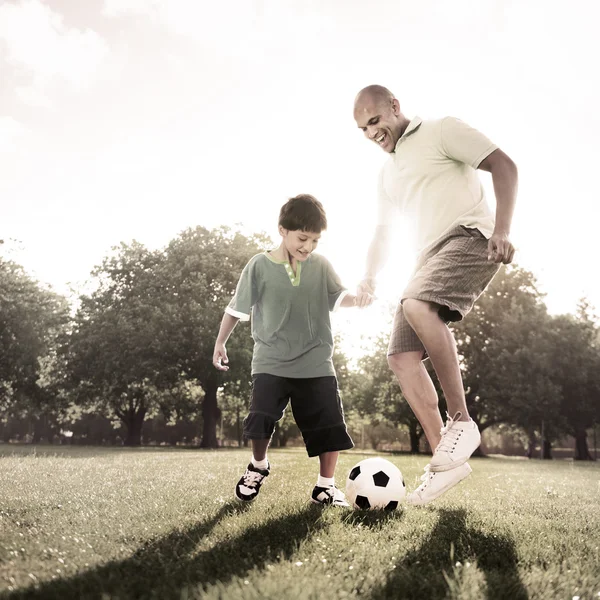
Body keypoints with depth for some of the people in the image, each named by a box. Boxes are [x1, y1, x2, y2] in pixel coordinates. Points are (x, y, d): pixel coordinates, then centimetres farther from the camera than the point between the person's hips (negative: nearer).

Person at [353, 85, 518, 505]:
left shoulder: (441, 131, 4)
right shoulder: (388, 173, 25)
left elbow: (503, 165, -5)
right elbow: (383, 232, 31)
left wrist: (502, 229, -17)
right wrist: (370, 278, 18)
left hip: (470, 238, -8)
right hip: (431, 258, 8)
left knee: (416, 306, -35)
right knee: (401, 357, -6)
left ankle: (461, 422, -22)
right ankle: (445, 459, 0)